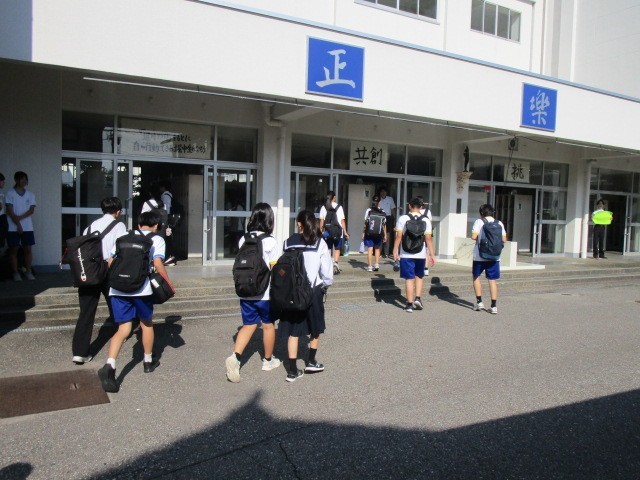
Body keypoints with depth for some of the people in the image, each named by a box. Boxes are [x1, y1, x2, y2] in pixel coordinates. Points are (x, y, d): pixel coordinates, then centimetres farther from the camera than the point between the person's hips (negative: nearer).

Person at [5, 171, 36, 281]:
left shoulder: (30, 194, 7)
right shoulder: (10, 193, -2)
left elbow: (31, 210, 0)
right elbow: (10, 211, -7)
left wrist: (20, 217, -14)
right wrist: (18, 224, -13)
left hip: (28, 227, 3)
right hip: (13, 228, -3)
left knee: (27, 249, 4)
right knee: (13, 250, 2)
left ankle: (28, 272, 12)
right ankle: (15, 273, 9)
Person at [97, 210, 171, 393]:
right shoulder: (157, 239, 7)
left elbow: (110, 262, 16)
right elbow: (158, 264, -8)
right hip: (141, 288, -3)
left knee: (123, 328, 7)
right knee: (147, 323, 19)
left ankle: (109, 366, -14)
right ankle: (148, 361, 34)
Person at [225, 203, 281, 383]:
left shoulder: (243, 240, 0)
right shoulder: (270, 242, -14)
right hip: (266, 293, -4)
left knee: (249, 325, 13)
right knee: (268, 325, 14)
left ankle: (235, 356, -6)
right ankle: (268, 360, 29)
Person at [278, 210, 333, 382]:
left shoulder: (289, 242, -4)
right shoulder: (320, 244, -7)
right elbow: (327, 271, -6)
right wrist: (325, 285, 12)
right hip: (313, 291, -1)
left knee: (293, 331, 9)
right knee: (316, 328, 21)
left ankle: (292, 370, 11)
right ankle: (311, 361, 30)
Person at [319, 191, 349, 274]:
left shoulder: (323, 208, 1)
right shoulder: (339, 207, -4)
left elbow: (321, 221, 0)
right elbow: (342, 221, -5)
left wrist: (321, 231, 8)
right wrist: (345, 232, 0)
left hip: (327, 232, 2)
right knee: (337, 249, 11)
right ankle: (335, 264, -3)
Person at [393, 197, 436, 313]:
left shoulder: (403, 218, -4)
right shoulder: (426, 220, 0)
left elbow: (399, 236, -7)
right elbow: (428, 239, -3)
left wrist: (395, 251, -1)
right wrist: (432, 255, 1)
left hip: (406, 254, -2)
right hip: (421, 254, 2)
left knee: (409, 278, 3)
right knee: (419, 277, 21)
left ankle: (410, 304, 5)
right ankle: (417, 298, 9)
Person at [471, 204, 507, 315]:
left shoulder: (479, 222, -5)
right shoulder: (499, 224, 4)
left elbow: (474, 236, -14)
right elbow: (504, 240, 2)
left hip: (479, 256, -3)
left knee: (476, 277, 15)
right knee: (493, 280, 6)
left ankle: (479, 302, 10)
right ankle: (494, 306, 4)